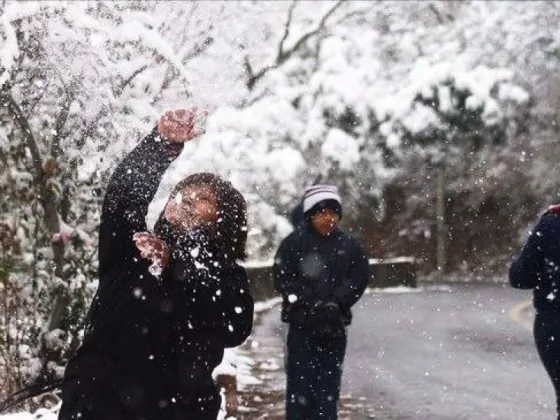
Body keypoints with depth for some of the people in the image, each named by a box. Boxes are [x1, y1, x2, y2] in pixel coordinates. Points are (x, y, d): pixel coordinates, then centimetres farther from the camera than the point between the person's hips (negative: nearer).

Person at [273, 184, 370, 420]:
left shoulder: (349, 245, 4)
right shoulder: (294, 242, -4)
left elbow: (359, 279, 2)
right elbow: (283, 278, -8)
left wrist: (335, 304, -12)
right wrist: (311, 303, -16)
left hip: (334, 326, 3)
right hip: (302, 324, -3)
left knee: (328, 386, 8)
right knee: (300, 384, -2)